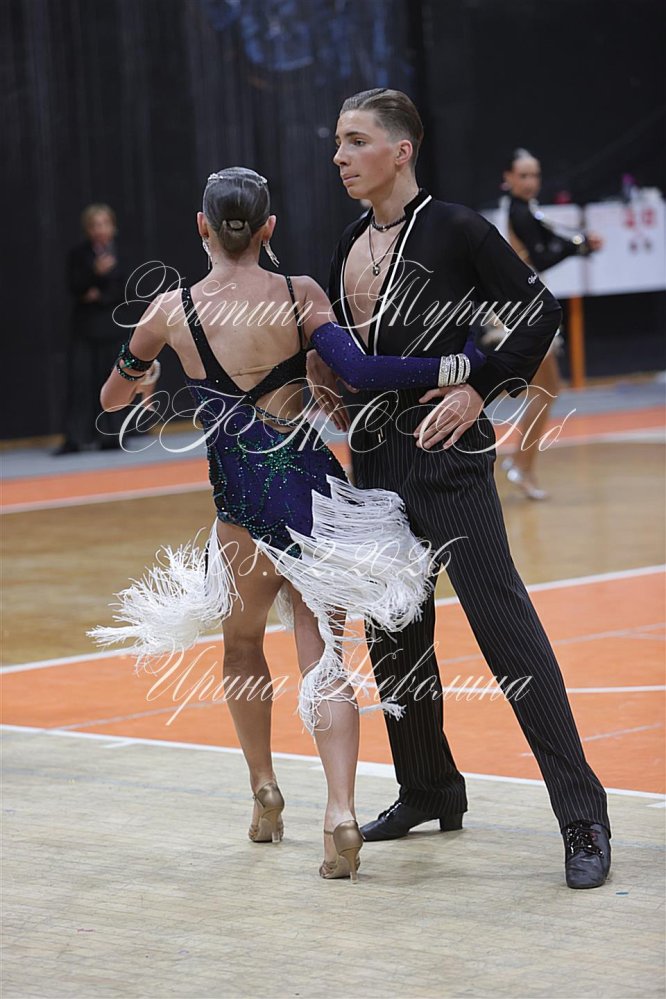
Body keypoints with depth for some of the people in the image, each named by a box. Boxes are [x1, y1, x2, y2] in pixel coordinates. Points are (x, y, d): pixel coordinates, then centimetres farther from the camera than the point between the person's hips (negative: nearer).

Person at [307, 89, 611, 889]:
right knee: (393, 633, 14)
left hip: (446, 455, -8)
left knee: (502, 624, -12)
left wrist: (481, 391, -16)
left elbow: (539, 312, -9)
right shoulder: (352, 244, 13)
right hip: (374, 459, 8)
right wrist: (324, 375, 5)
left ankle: (582, 816, -11)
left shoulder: (453, 229, -9)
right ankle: (428, 791, 30)